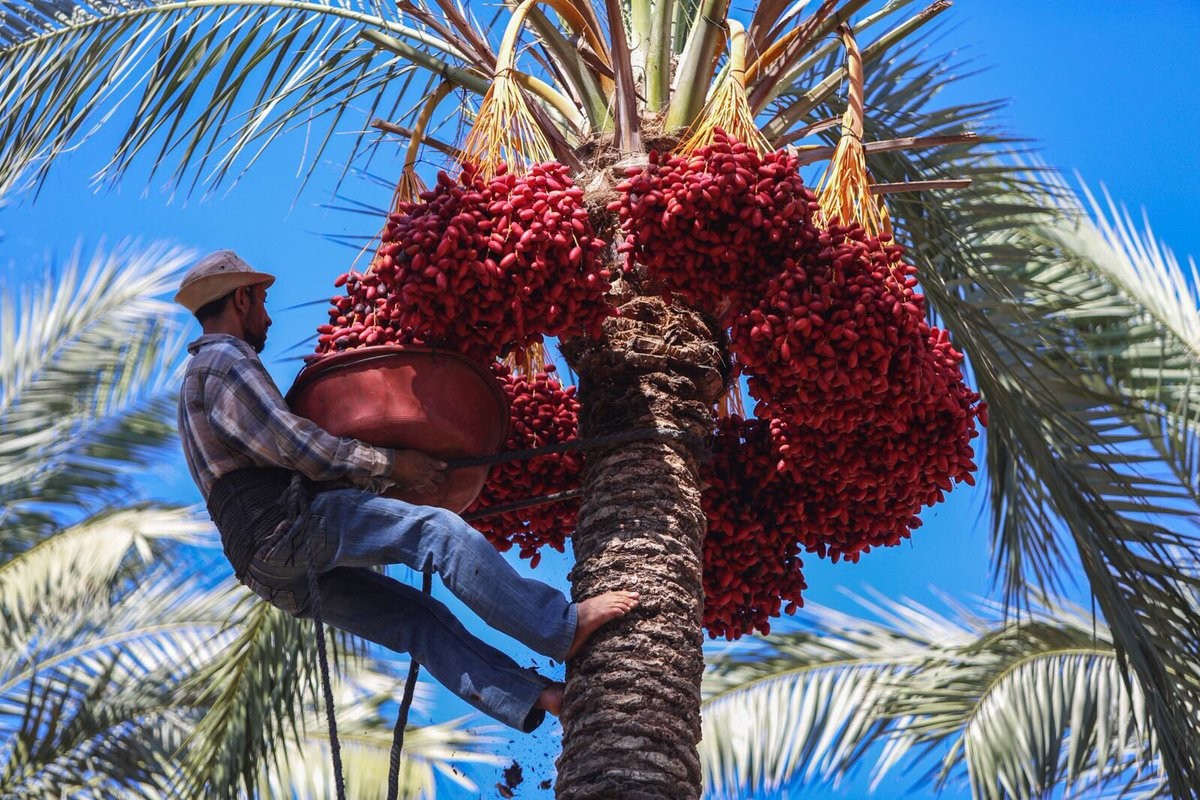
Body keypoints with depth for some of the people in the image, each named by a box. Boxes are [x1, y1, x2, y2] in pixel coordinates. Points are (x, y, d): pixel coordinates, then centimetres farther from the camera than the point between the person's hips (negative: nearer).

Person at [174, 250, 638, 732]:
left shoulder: (200, 377, 31)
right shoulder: (226, 360, -2)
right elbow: (295, 446, -11)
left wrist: (379, 477, 27)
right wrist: (390, 465, -4)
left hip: (277, 575, 10)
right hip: (289, 525, -10)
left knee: (415, 617, 1)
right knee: (436, 529, -18)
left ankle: (535, 697, -9)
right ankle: (563, 627, -22)